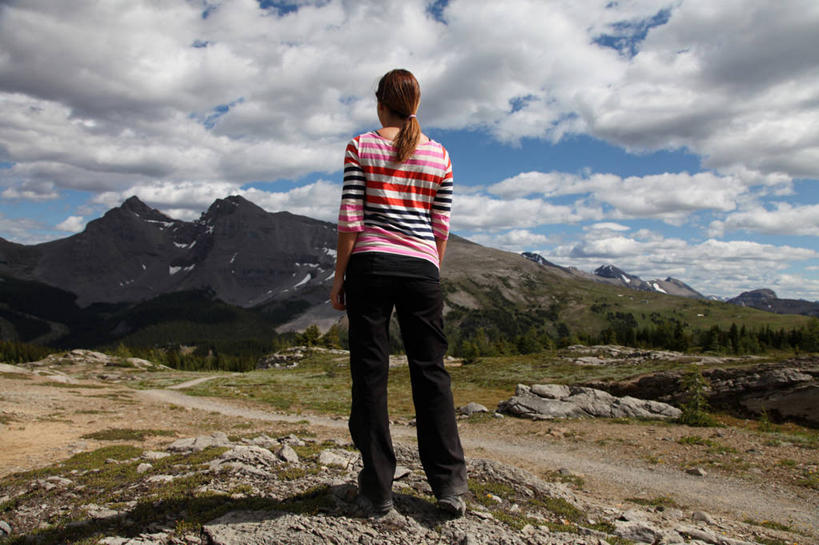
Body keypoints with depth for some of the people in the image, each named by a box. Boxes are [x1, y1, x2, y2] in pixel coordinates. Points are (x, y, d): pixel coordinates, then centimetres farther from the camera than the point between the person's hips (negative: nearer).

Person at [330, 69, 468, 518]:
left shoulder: (361, 147, 1)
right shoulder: (439, 155, 8)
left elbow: (350, 219, -5)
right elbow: (441, 227, 8)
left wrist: (338, 276, 1)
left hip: (370, 264, -2)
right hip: (421, 270, 2)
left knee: (370, 372, 4)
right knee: (430, 371, 9)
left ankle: (377, 491, 11)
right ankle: (450, 485, 10)